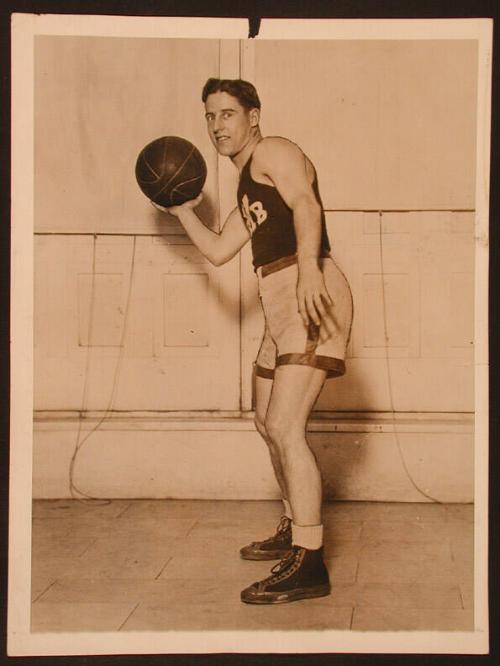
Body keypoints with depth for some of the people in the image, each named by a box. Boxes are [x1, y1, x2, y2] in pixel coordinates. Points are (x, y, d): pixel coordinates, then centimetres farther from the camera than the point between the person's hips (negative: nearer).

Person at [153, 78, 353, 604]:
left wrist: (308, 269, -37)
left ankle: (309, 566, -17)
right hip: (281, 307, 11)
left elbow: (306, 205, -22)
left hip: (313, 299, -11)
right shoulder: (248, 188, 26)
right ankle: (293, 531, 36)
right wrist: (183, 210, 30)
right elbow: (218, 251, 30)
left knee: (284, 427, -19)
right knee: (268, 424, 20)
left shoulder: (272, 151, -2)